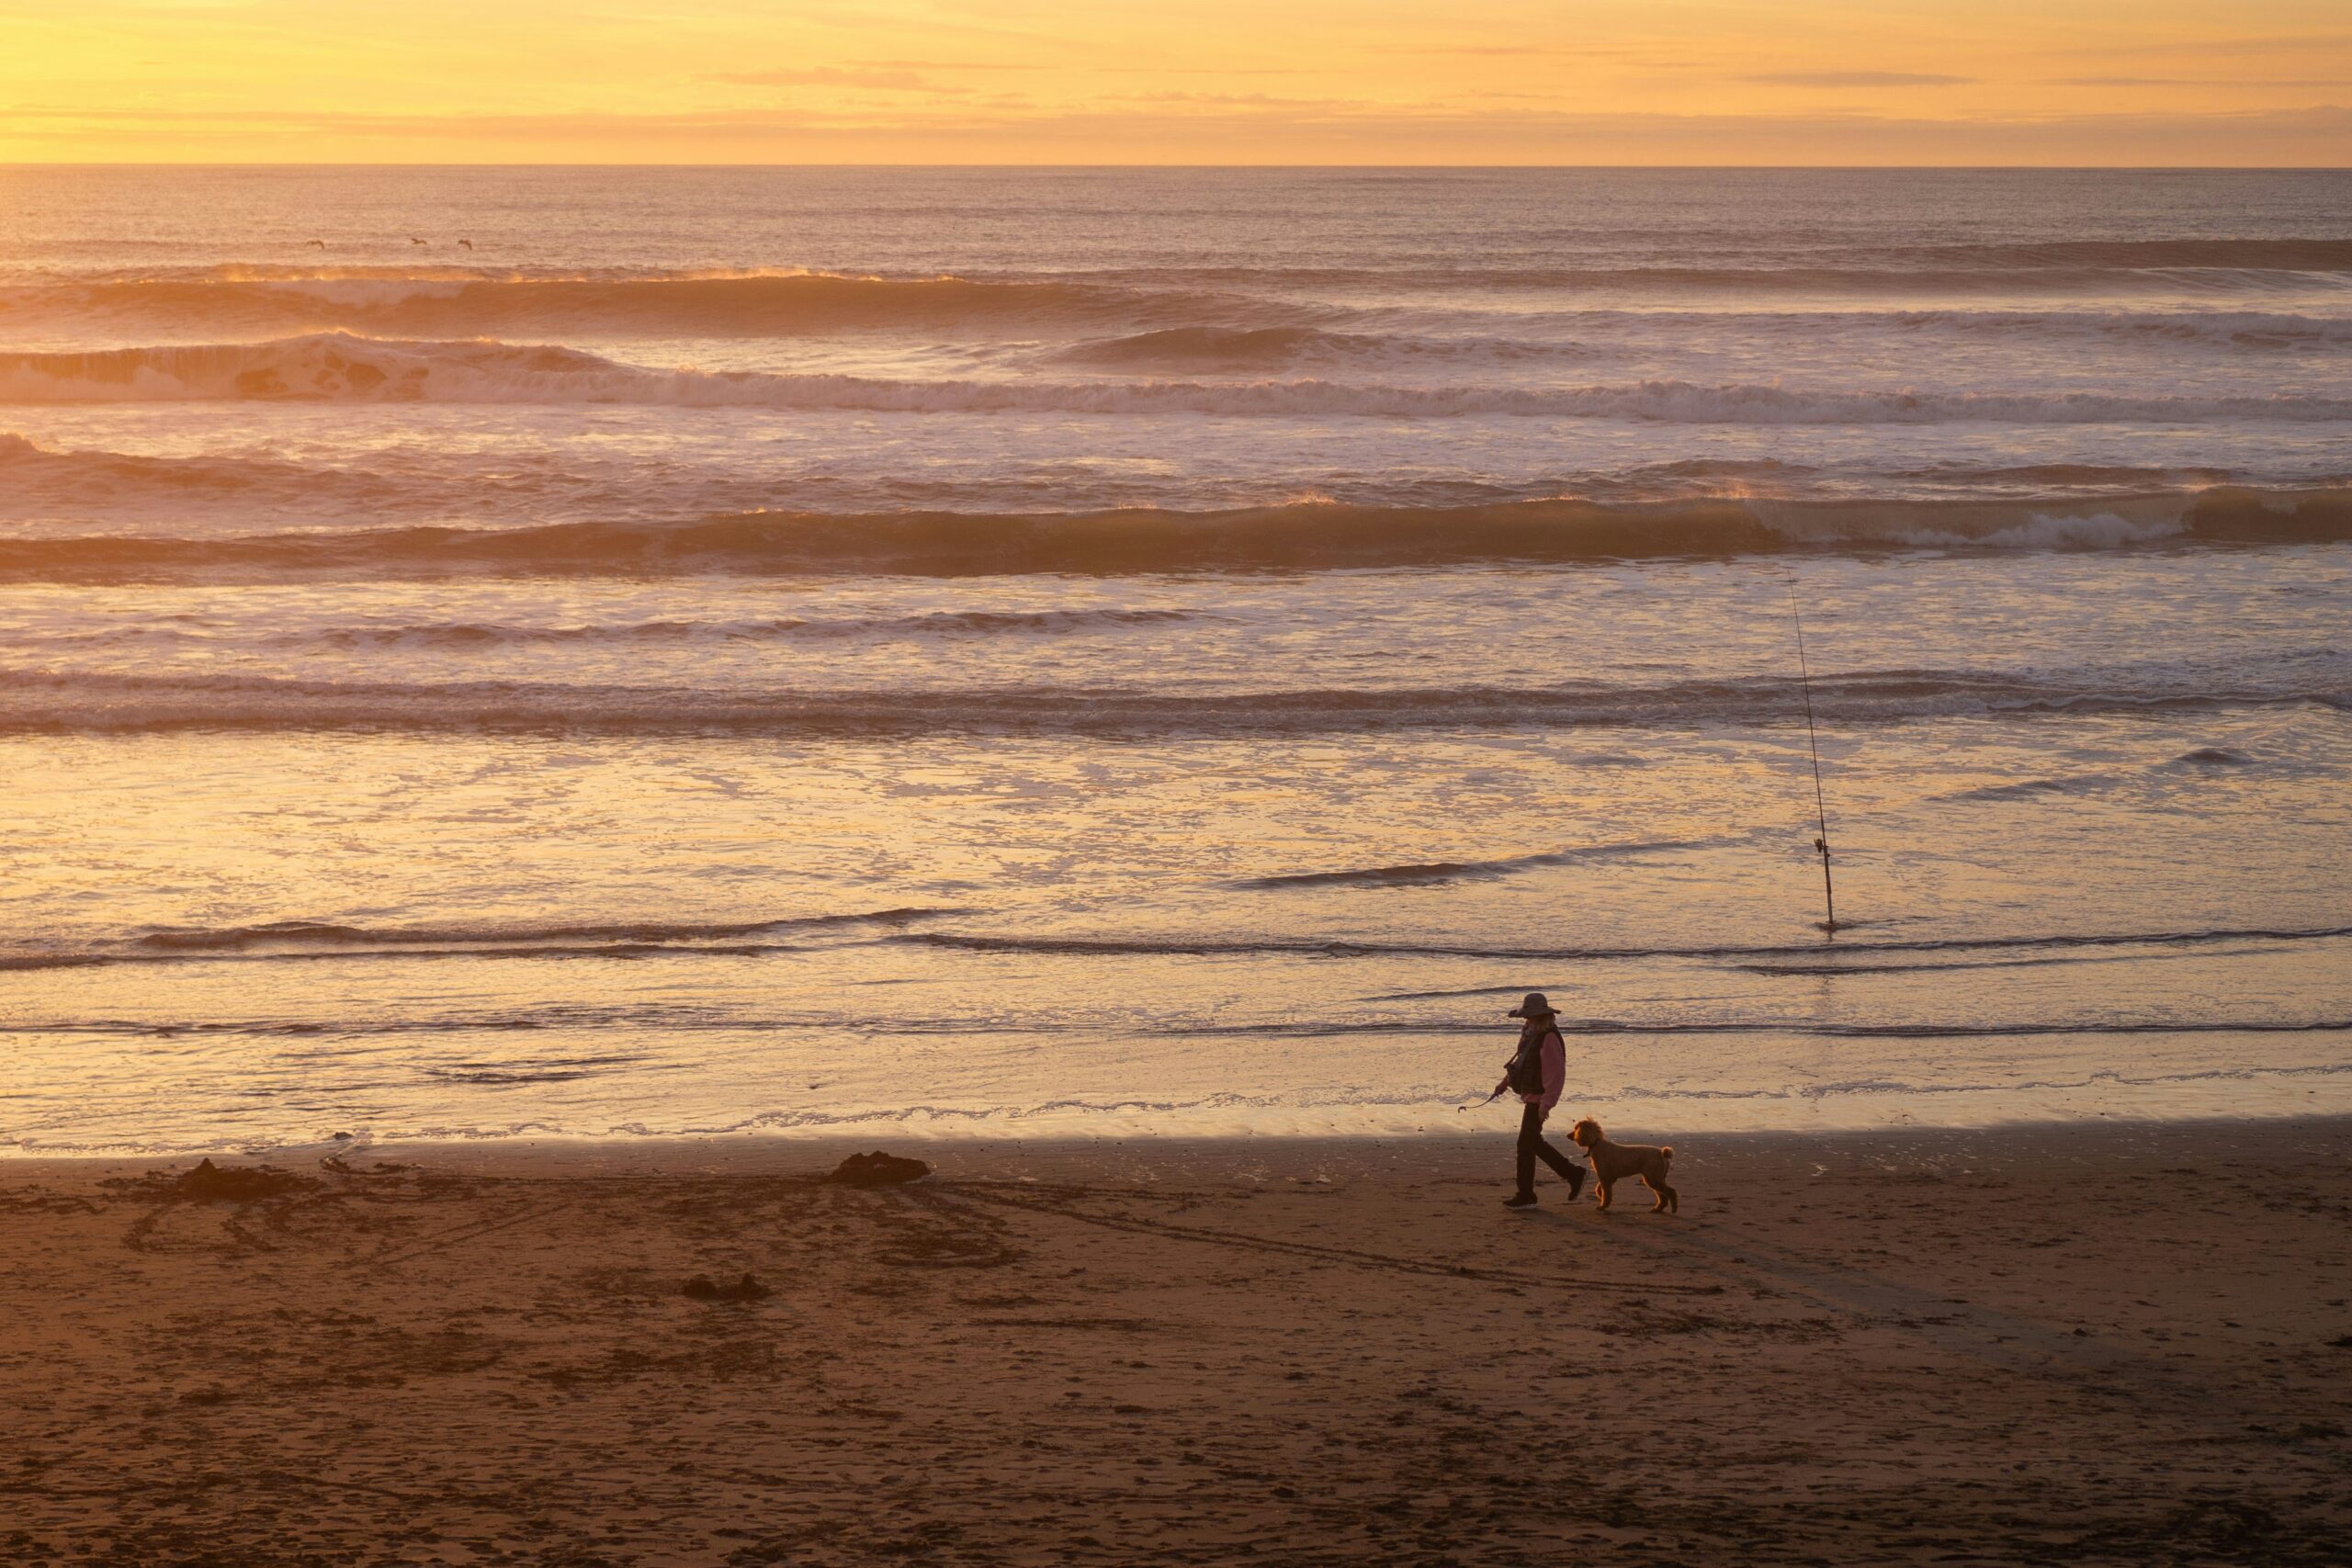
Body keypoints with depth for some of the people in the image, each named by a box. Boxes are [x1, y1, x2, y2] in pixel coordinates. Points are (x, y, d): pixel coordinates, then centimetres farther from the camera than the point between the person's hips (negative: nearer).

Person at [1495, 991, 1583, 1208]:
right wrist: (1506, 1082, 21)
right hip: (1530, 1096, 10)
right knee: (1534, 1143, 17)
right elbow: (1520, 1059, 25)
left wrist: (1546, 1103, -27)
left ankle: (1525, 1196, 5)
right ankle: (1573, 1174, 26)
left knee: (1526, 1145, -4)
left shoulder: (1549, 1039, -22)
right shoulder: (1531, 1034, 9)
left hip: (1538, 1099, -10)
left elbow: (1556, 1074, -25)